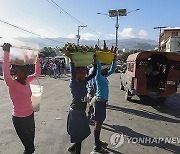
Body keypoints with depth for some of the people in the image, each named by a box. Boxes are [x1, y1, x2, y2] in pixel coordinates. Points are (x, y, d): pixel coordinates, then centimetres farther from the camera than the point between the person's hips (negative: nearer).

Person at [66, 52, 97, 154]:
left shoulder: (84, 81, 3)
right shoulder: (74, 83, -19)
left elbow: (93, 74, 6)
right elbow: (73, 73, -38)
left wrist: (95, 62, 0)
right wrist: (71, 59, -36)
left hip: (82, 111, 8)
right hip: (76, 112, -8)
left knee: (82, 133, 19)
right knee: (79, 134, 6)